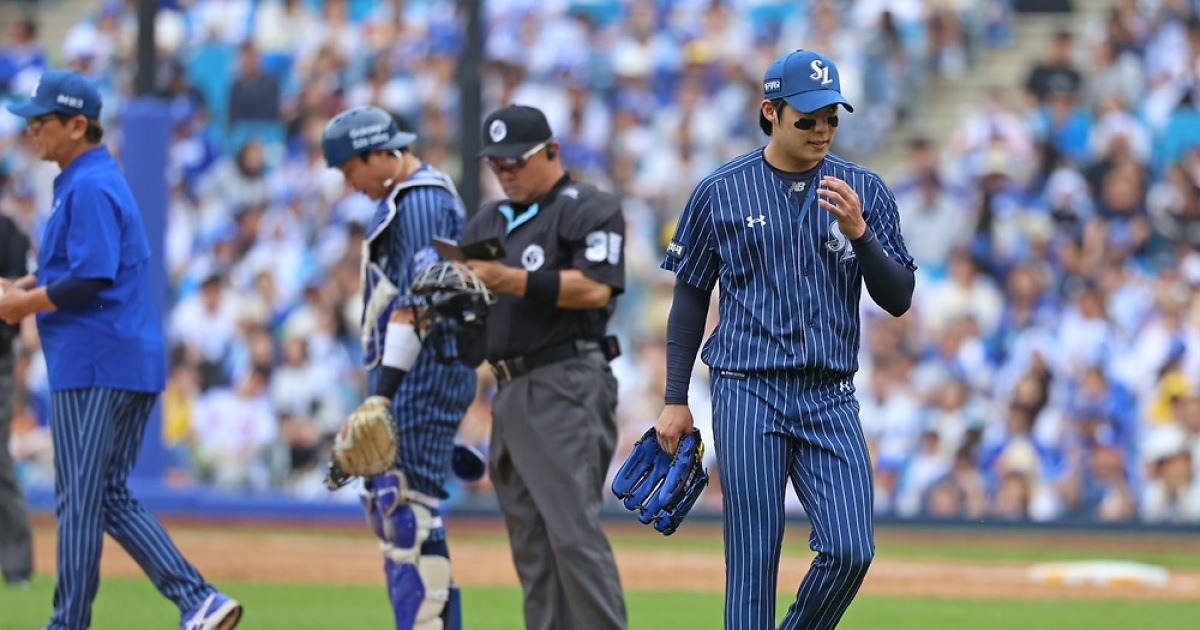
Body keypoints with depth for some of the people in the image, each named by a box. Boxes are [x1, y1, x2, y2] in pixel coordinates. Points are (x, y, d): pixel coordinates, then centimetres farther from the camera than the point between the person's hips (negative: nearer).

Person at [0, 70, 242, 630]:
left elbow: (92, 277, -22)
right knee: (112, 500, 12)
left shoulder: (89, 188, -14)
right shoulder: (94, 180, 18)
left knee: (80, 501, -4)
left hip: (94, 365, -11)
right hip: (133, 364, 11)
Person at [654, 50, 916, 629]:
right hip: (748, 391, -2)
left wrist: (858, 231, -14)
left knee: (850, 550, -9)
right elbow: (690, 299, 9)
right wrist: (675, 400, 6)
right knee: (753, 560, -4)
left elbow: (898, 299, 2)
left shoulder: (864, 192, 6)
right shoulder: (721, 191, 2)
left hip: (830, 399, 2)